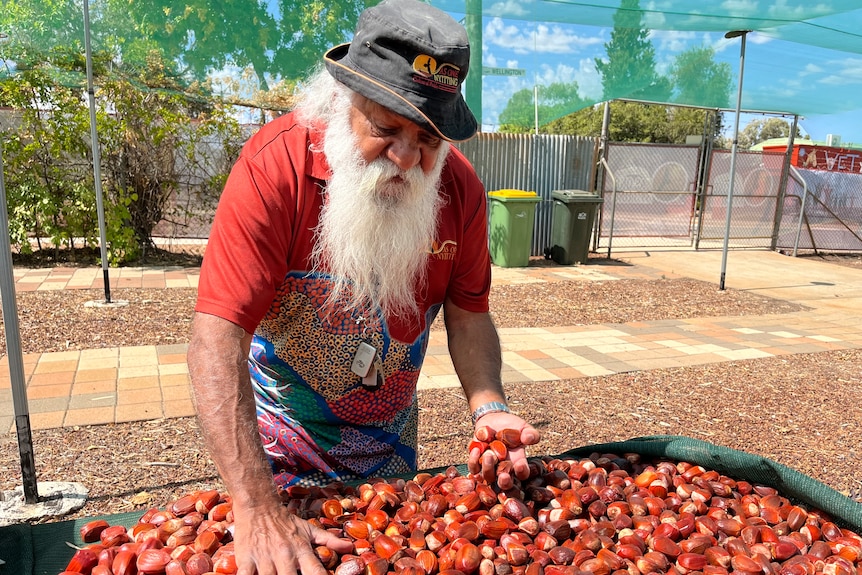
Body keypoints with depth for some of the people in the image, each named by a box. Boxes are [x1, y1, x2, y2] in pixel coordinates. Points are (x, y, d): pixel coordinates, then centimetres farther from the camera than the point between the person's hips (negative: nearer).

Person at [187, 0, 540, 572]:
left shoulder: (458, 185, -16)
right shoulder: (276, 164, -28)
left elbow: (468, 316, -6)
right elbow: (218, 336, -34)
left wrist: (490, 409, -24)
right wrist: (258, 511, -39)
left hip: (389, 437, 4)